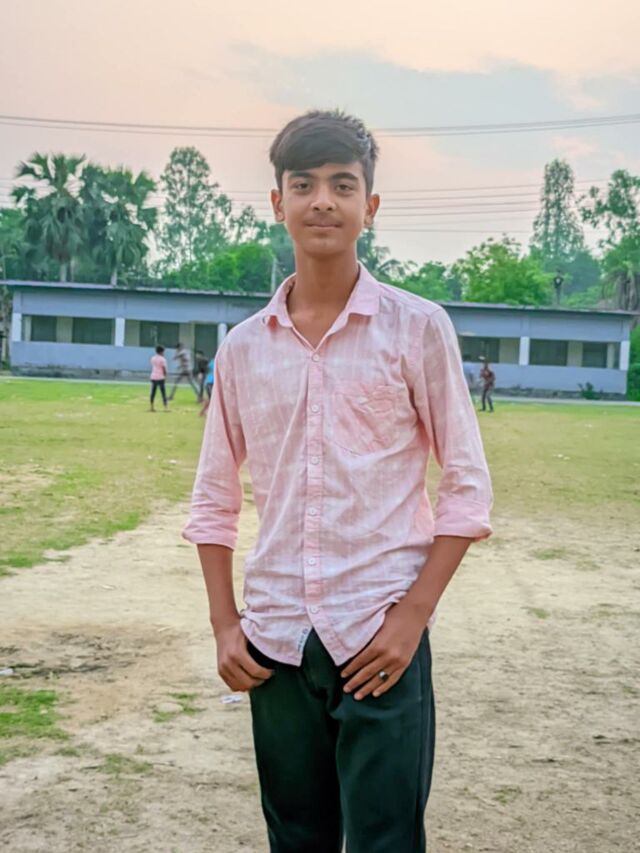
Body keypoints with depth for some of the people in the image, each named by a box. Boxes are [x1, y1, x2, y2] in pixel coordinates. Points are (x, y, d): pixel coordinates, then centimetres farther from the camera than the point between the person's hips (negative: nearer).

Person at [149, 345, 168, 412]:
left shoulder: (153, 358, 10)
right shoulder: (162, 359, -9)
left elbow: (152, 368, 14)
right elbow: (164, 369, -10)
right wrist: (165, 376, 3)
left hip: (153, 377, 6)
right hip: (160, 377, -6)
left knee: (153, 392, 11)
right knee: (163, 393, -5)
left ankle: (152, 407, 13)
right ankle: (166, 407, -10)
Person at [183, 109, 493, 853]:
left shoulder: (417, 327, -3)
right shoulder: (243, 346, 5)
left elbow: (467, 486, -3)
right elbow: (214, 498, 12)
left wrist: (412, 616, -10)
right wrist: (224, 623, 4)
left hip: (380, 636, -3)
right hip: (275, 640, 3)